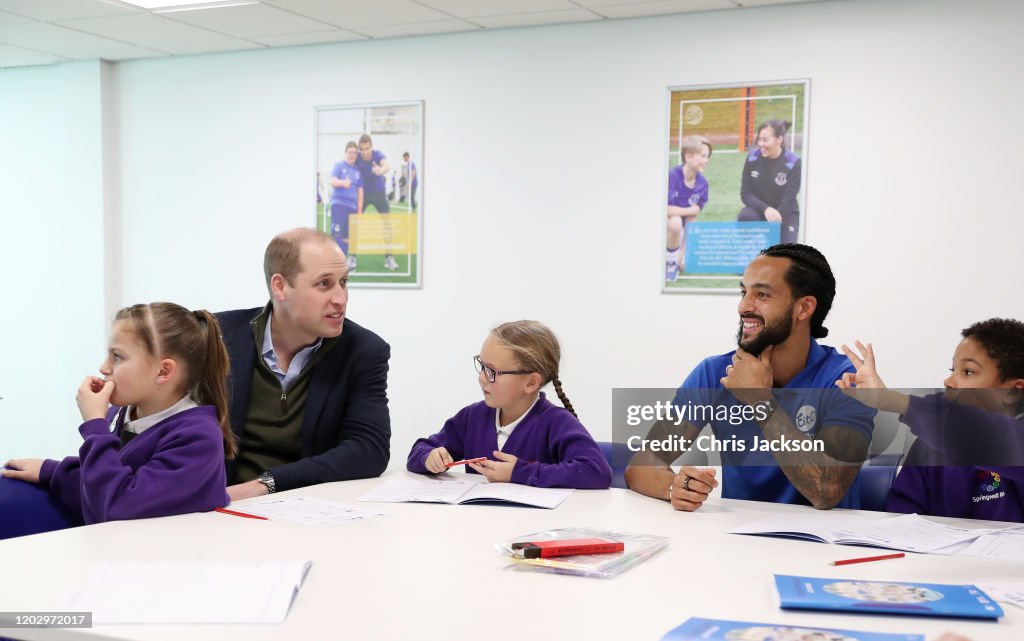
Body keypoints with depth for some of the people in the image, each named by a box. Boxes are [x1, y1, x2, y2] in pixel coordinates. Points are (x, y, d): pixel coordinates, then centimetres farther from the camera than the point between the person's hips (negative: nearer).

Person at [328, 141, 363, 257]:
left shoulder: (357, 170, 13)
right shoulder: (338, 166, 1)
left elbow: (360, 190, 16)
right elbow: (333, 182, -14)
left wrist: (360, 209, 12)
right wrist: (343, 182, -36)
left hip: (352, 206, 5)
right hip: (338, 204, -5)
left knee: (347, 237, 6)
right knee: (337, 234, -12)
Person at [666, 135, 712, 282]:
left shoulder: (702, 183, -11)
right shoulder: (672, 176, -26)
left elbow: (692, 217, -9)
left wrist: (683, 253, -12)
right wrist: (690, 210, -15)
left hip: (683, 224, 5)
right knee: (675, 222, -38)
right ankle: (670, 259, -13)